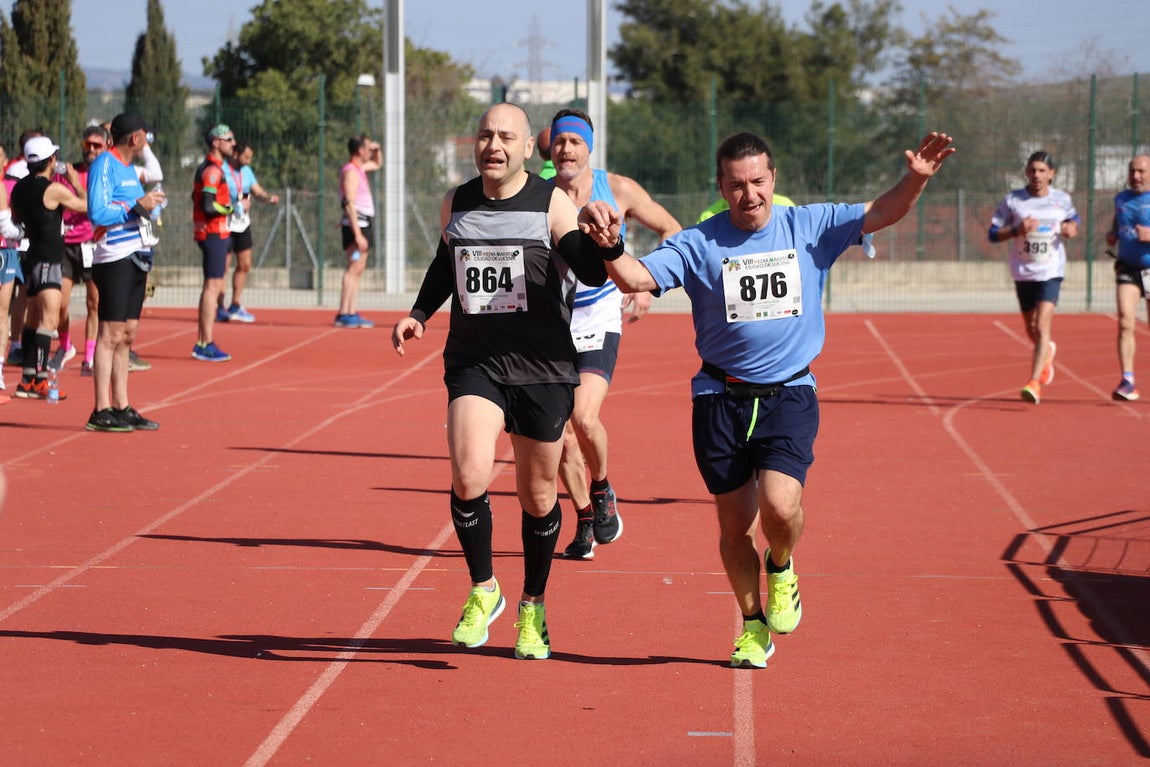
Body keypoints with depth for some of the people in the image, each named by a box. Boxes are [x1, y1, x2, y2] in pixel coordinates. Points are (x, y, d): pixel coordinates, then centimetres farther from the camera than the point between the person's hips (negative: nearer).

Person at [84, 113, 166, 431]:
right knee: (110, 333, -10)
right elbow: (97, 213, -18)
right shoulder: (104, 164, -9)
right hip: (115, 259, -9)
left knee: (126, 334, 10)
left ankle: (122, 408, 13)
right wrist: (138, 207, -17)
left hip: (136, 257, 9)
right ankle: (101, 411, -11)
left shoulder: (129, 168, 19)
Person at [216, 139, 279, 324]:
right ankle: (220, 309, 3)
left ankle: (235, 306, 25)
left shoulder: (246, 171, 8)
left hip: (242, 224, 8)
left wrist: (268, 198, -15)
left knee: (245, 265, 12)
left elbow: (258, 191, 6)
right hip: (224, 224, -8)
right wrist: (236, 204, -25)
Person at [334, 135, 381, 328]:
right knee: (353, 269, -13)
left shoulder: (360, 168, 16)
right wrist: (358, 234, -26)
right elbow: (349, 204, -21)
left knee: (357, 271, 9)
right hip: (355, 225, -10)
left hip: (363, 225, 10)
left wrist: (377, 150, 17)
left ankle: (352, 314, 9)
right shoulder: (350, 172, -14)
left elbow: (378, 164, 39)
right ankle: (343, 314, -17)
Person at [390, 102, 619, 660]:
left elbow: (590, 270, -18)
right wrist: (420, 313, 15)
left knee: (537, 497, 8)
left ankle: (532, 609, 30)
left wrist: (602, 242, -38)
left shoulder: (552, 204, -5)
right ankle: (483, 591, 2)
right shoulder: (455, 205, 7)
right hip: (473, 360, 2)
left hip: (543, 368, -2)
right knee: (469, 476, -20)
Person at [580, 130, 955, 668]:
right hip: (721, 399, 1)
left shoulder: (809, 227, 2)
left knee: (780, 506, -20)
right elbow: (636, 279, -9)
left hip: (789, 396, -1)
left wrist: (915, 179, -19)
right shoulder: (698, 244, -2)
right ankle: (754, 625, 28)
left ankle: (780, 567, 15)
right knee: (735, 522, 6)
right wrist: (608, 244, -29)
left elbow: (880, 214, -1)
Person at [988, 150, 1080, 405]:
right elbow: (993, 234, -3)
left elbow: (1073, 217, 22)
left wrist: (1072, 227, -2)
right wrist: (1017, 230, -20)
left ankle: (1034, 382, -18)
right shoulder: (1012, 200, -4)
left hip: (1051, 271, -1)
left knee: (1042, 327, -17)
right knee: (1031, 331, 15)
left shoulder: (1062, 199, 1)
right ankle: (1047, 351, 50)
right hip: (1023, 272, 2)